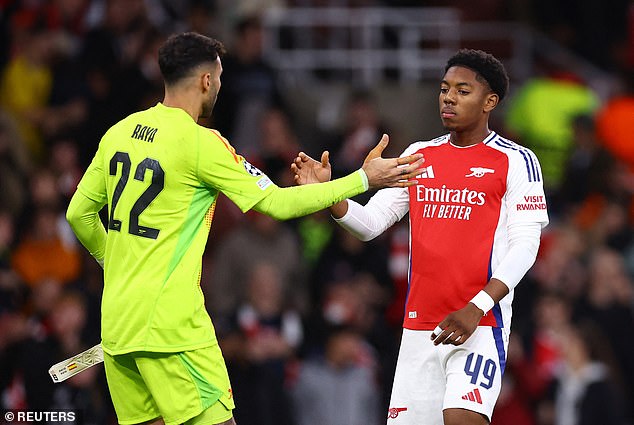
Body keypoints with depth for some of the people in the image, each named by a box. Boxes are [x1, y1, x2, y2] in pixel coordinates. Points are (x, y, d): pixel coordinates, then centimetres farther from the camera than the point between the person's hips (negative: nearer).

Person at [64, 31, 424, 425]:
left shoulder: (119, 133, 9)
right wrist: (364, 179, -2)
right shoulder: (201, 143, -11)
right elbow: (278, 203, -8)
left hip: (116, 320, 7)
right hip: (169, 324, -7)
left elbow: (79, 214, 16)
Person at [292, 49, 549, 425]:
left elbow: (525, 245, -8)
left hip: (481, 323, -6)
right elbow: (371, 222, 13)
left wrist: (477, 308, -19)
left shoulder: (516, 161, -2)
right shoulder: (419, 155, 14)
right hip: (420, 323, 6)